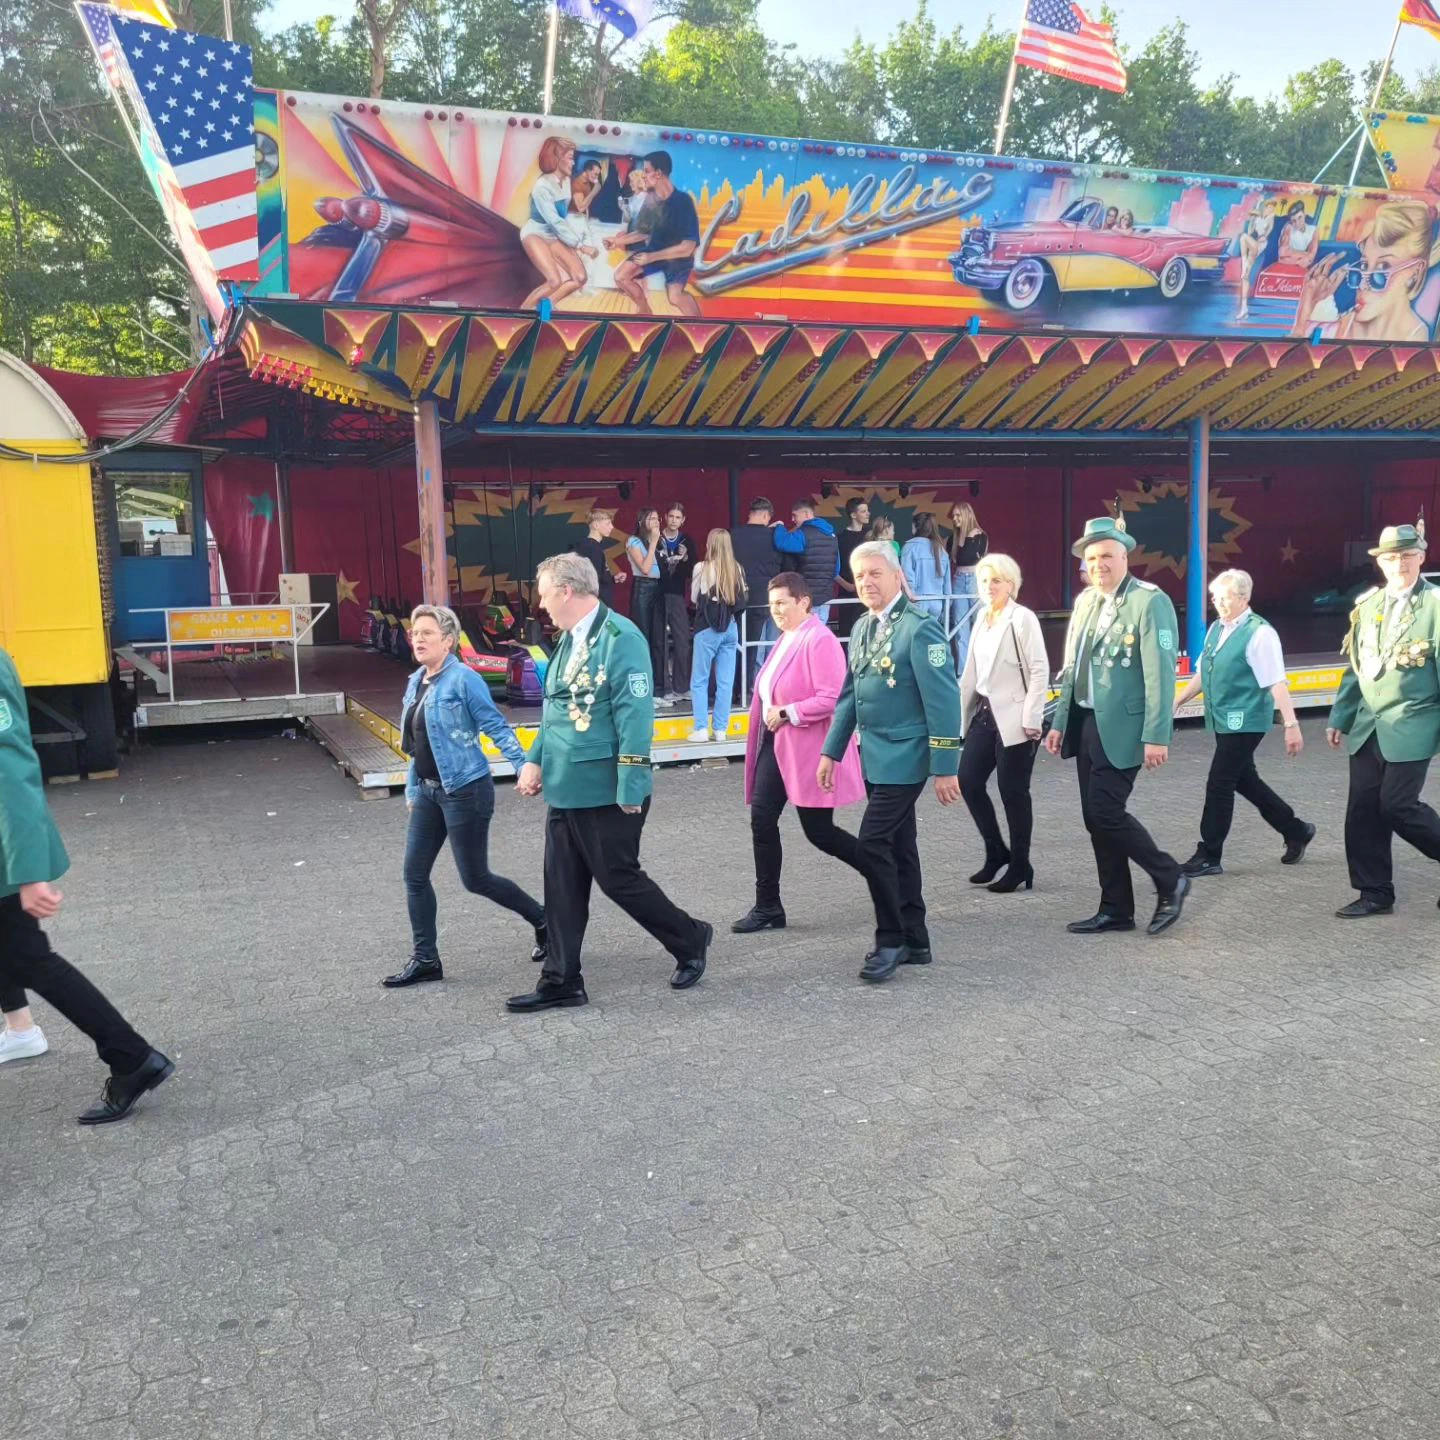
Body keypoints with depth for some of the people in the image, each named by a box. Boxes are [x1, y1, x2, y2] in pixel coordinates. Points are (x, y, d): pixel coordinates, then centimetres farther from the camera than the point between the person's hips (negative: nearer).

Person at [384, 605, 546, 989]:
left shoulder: (463, 679, -14)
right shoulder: (416, 683, 11)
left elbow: (496, 727, -16)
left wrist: (523, 767, -23)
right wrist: (412, 790, 20)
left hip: (465, 790, -8)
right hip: (429, 791, 8)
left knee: (475, 878, 0)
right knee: (415, 875, 6)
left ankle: (542, 921, 20)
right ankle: (425, 959, 17)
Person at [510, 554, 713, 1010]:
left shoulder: (620, 637, -16)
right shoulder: (569, 640, 12)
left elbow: (635, 714, -20)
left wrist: (631, 785, -22)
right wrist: (536, 760, 9)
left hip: (606, 792, -8)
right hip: (565, 789, 8)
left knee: (618, 879, 4)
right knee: (562, 886, 11)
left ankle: (690, 940, 25)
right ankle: (561, 981, 21)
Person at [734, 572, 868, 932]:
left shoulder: (820, 640, -16)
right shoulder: (787, 638, 13)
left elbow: (832, 698, -24)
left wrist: (787, 713, -21)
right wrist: (771, 713, 8)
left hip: (807, 748, -9)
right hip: (776, 743, 9)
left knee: (819, 832, 2)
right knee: (762, 818, 2)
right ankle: (768, 907, 11)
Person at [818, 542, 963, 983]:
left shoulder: (920, 628, -14)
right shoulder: (862, 629, 11)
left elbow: (943, 701, -17)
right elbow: (850, 694, 17)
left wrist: (945, 768, -18)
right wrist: (831, 751, 15)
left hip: (904, 758, -8)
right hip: (875, 758, 8)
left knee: (872, 843, -11)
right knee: (898, 846, 13)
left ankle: (890, 941, 4)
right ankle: (914, 941, 23)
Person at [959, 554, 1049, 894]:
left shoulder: (1022, 618, -9)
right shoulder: (982, 619, 12)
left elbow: (1040, 670, -12)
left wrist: (1031, 719, -16)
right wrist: (964, 712, 13)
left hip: (1014, 720, -7)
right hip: (984, 714, 7)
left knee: (1013, 792, 1)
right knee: (969, 782, 4)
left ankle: (1020, 866, 16)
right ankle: (996, 852, 22)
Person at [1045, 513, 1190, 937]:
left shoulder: (1149, 601, -11)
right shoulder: (1085, 601, 12)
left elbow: (1160, 674, -15)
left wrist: (1156, 736, -19)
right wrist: (1061, 721, 15)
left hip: (1121, 726, -8)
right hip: (1086, 722, 8)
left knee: (1104, 812, -11)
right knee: (1096, 817, 9)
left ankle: (1170, 880, 11)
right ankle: (1115, 909, 21)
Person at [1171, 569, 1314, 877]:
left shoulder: (1259, 633, -14)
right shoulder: (1216, 629, 10)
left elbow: (1277, 683, -18)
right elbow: (1203, 674, 19)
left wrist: (1291, 725, -22)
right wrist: (1178, 701, 15)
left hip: (1244, 722, -8)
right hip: (1223, 721, 8)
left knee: (1220, 785, -5)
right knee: (1245, 781, 17)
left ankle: (1209, 857, 6)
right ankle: (1296, 830, 35)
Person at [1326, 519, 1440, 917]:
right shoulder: (1367, 604, 10)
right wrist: (1339, 717, 14)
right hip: (1368, 726, 5)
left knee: (1396, 806, -9)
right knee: (1362, 810, 4)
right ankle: (1375, 893, 15)